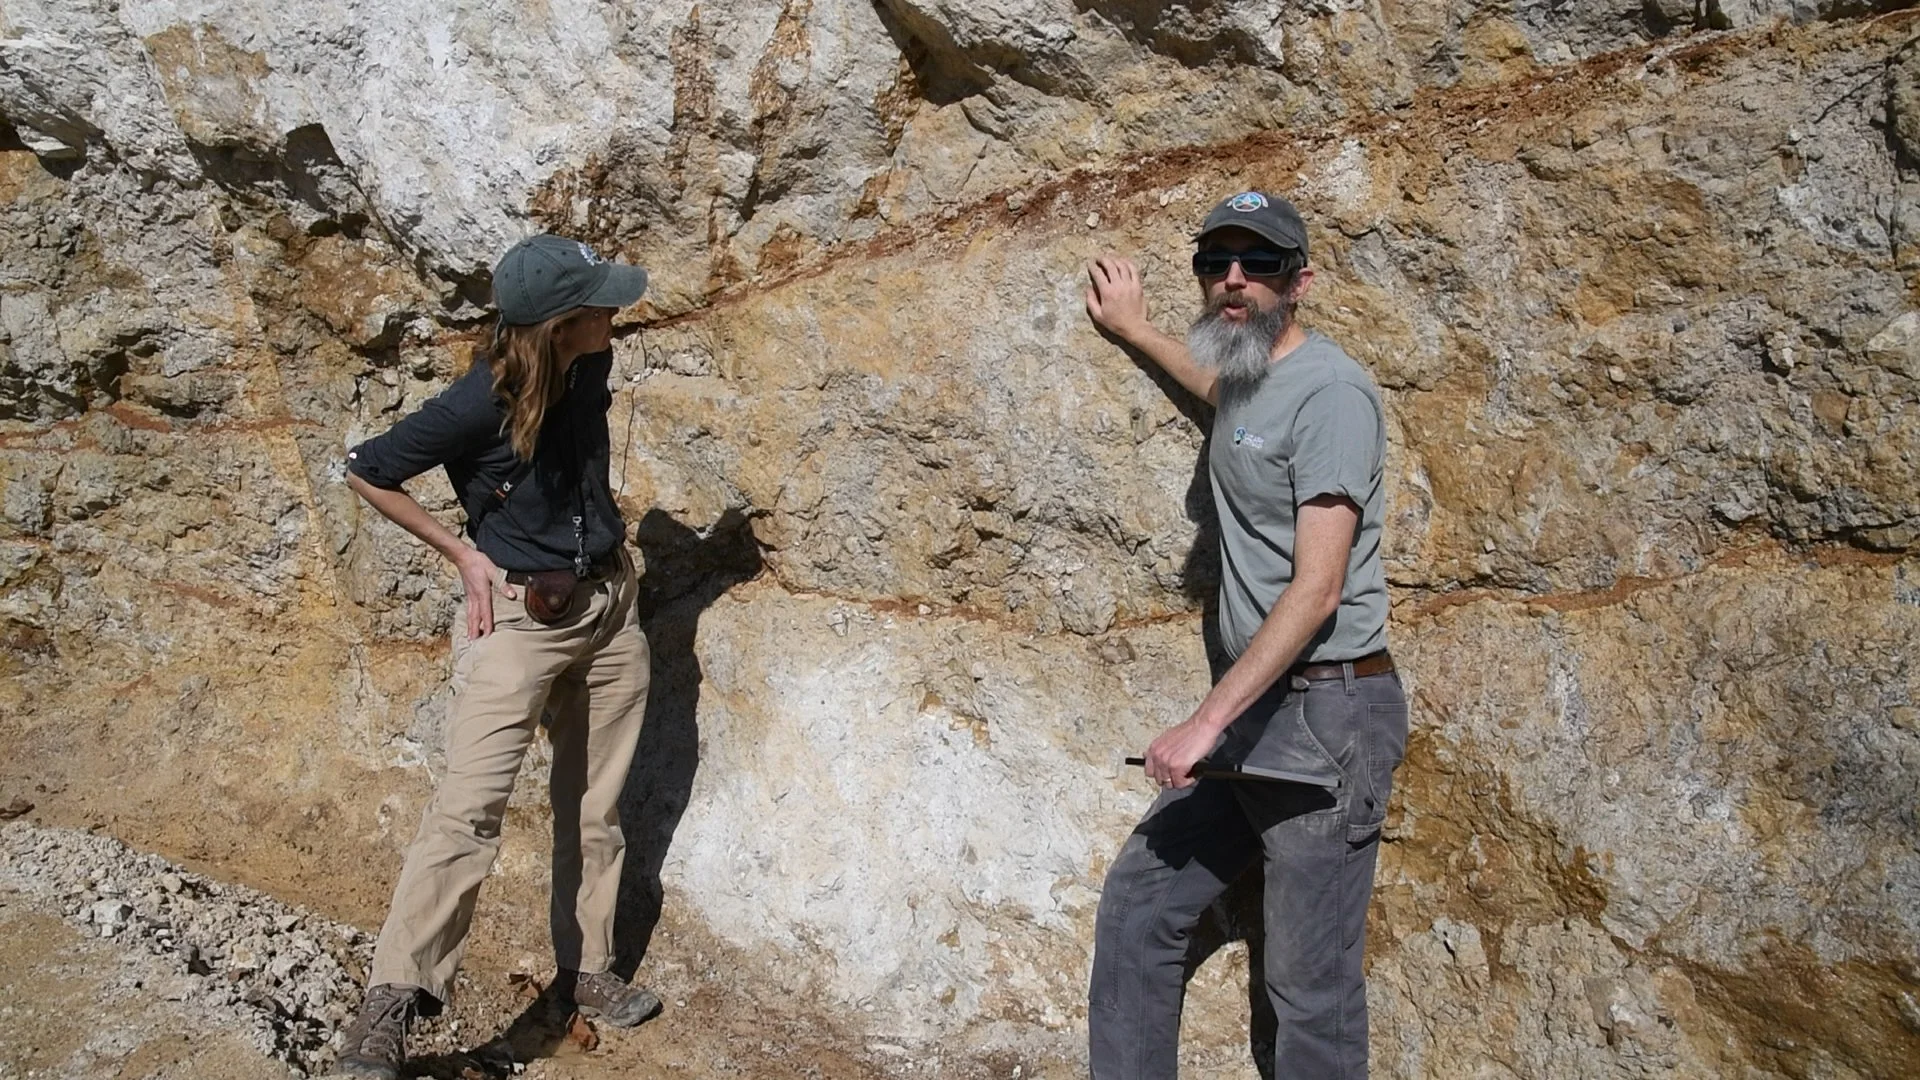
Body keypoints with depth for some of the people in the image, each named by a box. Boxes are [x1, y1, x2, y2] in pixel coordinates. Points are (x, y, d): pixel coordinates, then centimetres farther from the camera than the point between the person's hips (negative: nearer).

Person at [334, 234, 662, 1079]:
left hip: (610, 604, 6)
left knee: (595, 806, 11)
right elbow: (367, 474, -9)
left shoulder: (589, 366, -4)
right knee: (471, 802, -17)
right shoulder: (479, 404, -21)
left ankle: (585, 972, 24)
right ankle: (392, 999, -13)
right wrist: (463, 555, -8)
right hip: (518, 614, -6)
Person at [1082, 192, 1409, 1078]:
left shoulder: (1329, 390, -14)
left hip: (1327, 714, -9)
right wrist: (1131, 328, 51)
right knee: (1137, 902, 13)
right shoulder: (1248, 375, 13)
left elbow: (1318, 589, -21)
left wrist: (1208, 721, -24)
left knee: (1310, 987, -4)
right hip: (1255, 712, 9)